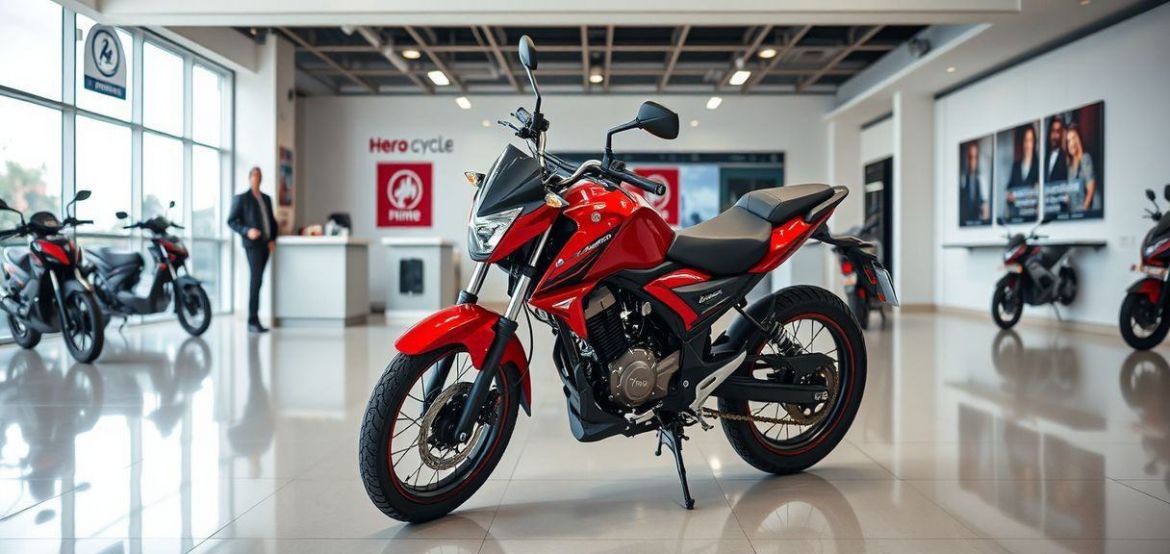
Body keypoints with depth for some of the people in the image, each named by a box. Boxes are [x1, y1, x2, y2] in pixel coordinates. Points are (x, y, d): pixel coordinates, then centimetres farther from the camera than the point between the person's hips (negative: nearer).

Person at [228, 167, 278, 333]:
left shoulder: (266, 198, 20)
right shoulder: (241, 198, 4)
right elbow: (231, 221, -1)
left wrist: (273, 239, 6)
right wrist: (247, 231, -16)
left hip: (266, 244, 5)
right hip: (252, 244, -5)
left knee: (257, 281, 6)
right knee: (256, 280, -15)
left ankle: (253, 320, 9)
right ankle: (253, 320, -15)